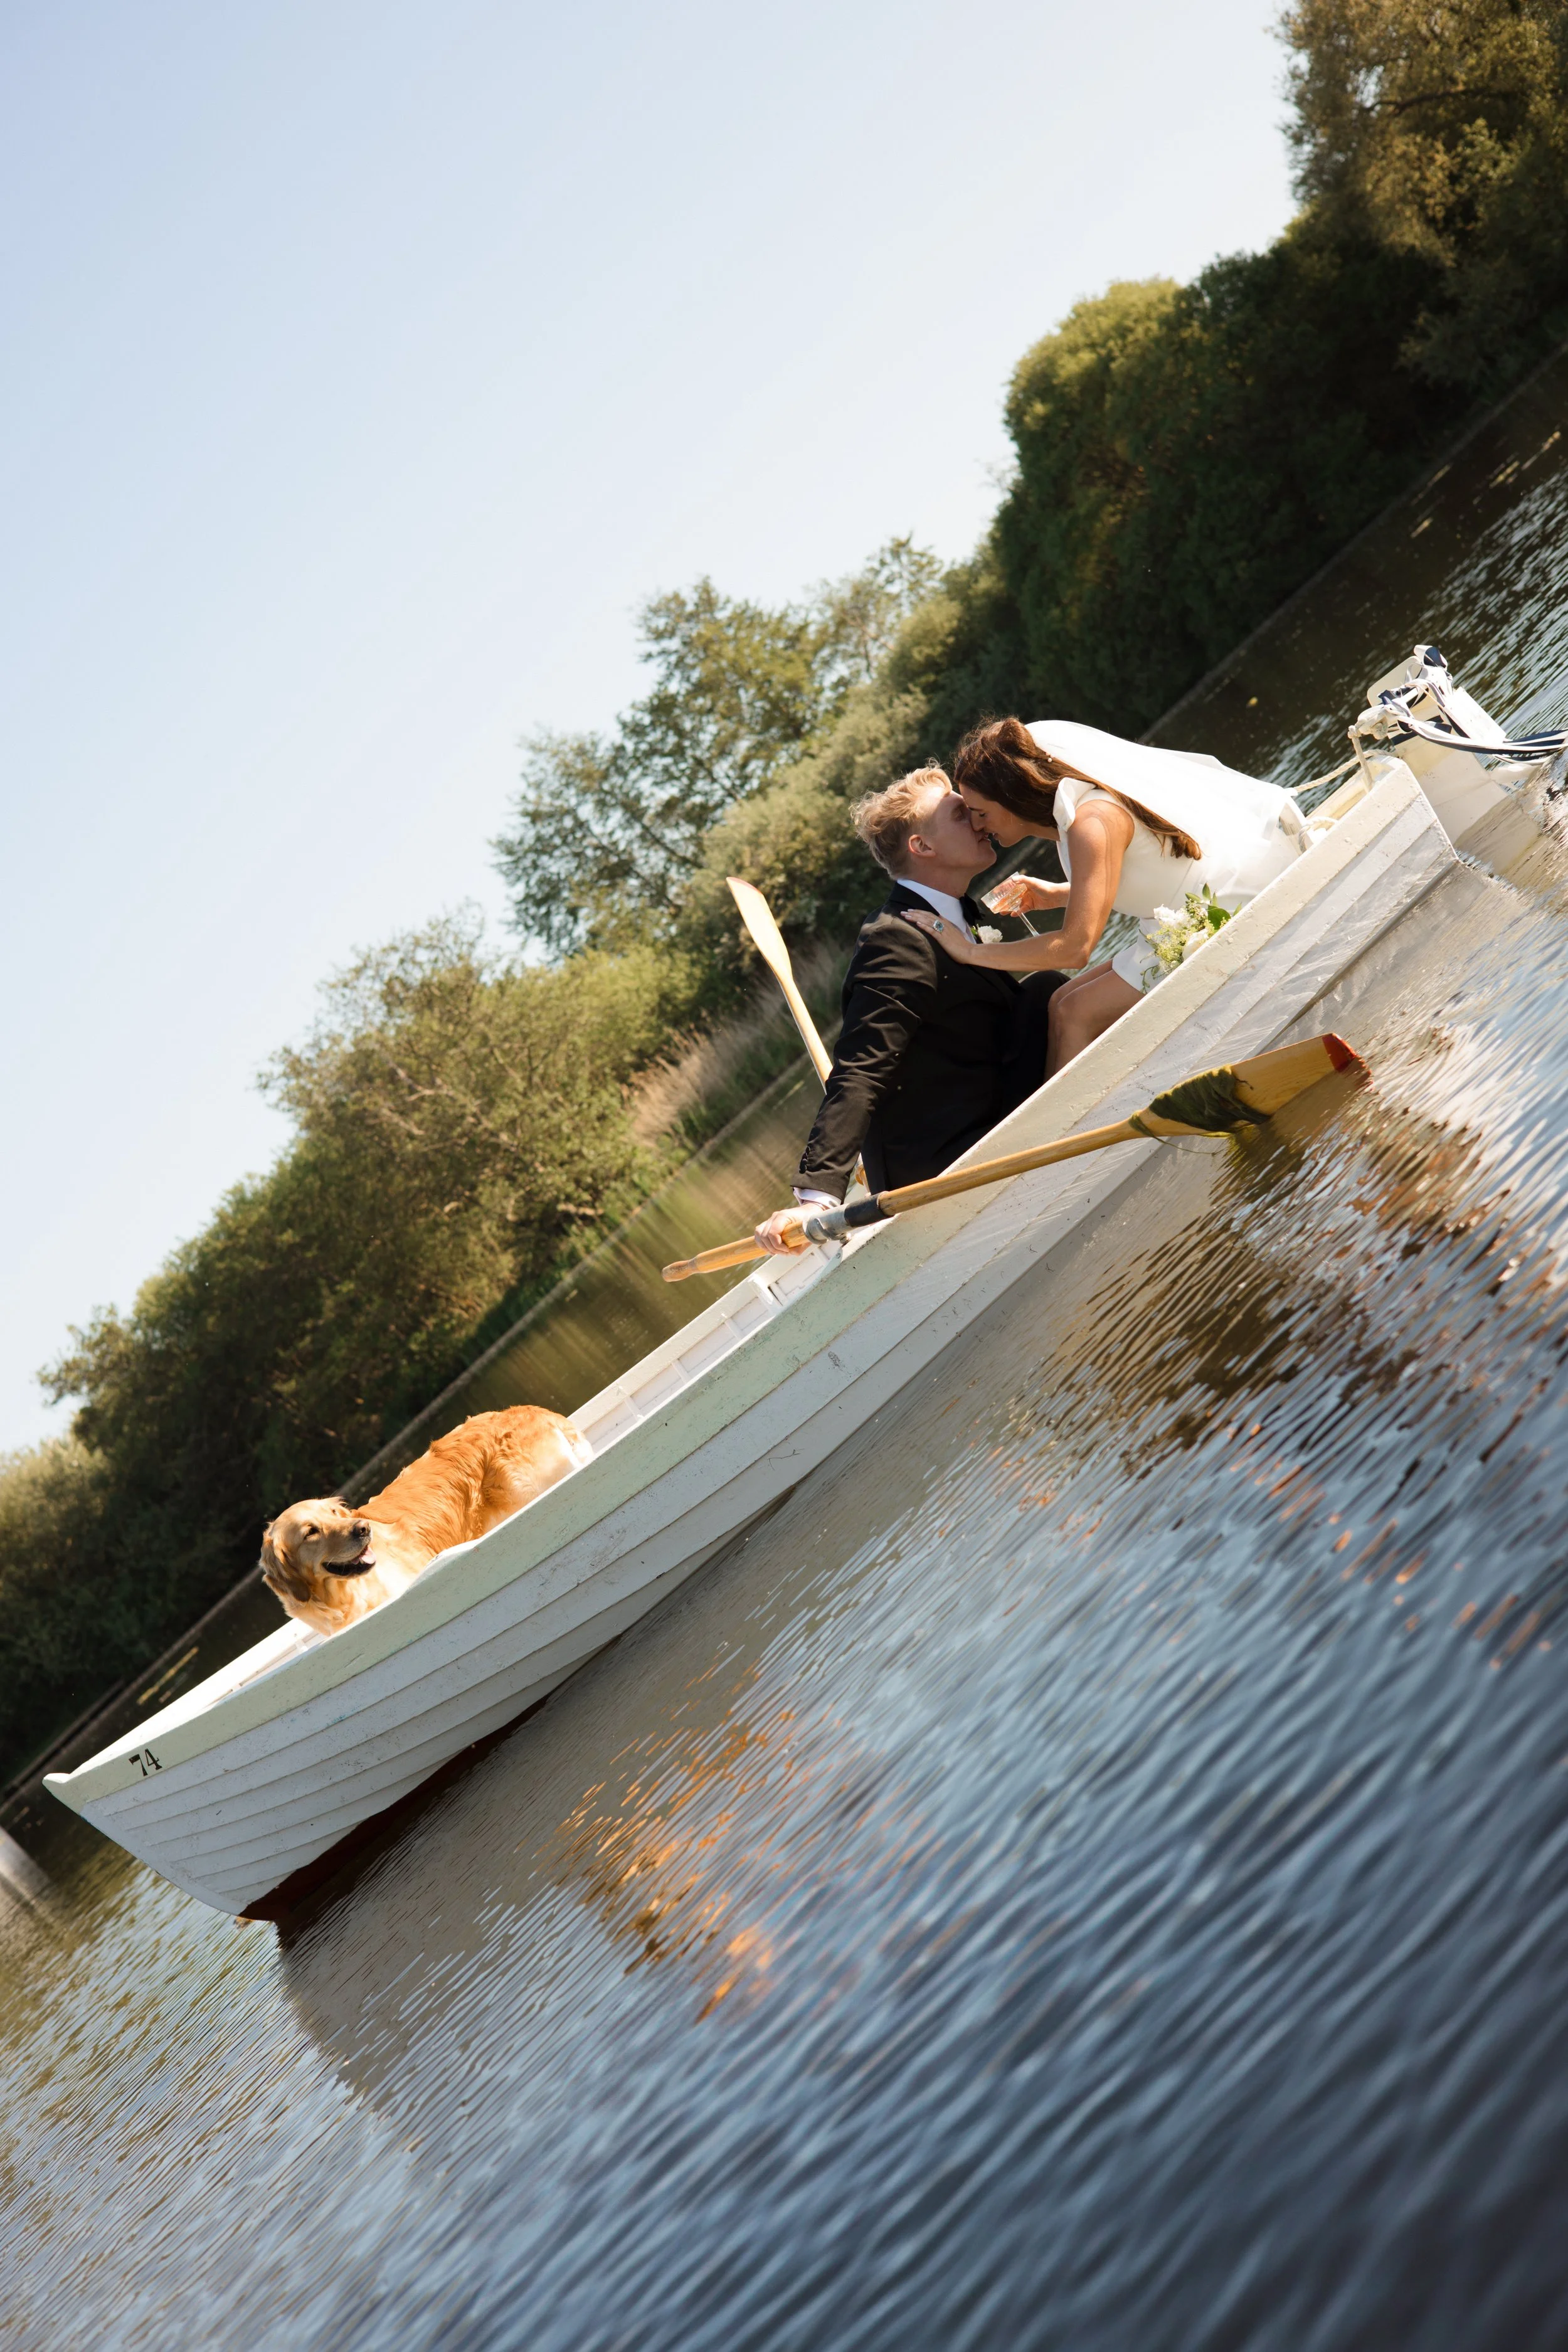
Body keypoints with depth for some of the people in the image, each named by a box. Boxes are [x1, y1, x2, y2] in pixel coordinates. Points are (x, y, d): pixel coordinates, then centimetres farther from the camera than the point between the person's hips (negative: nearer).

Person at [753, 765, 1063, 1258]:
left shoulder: (956, 918, 10)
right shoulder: (897, 943, -21)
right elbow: (856, 1078, -29)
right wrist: (817, 1194, -36)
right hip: (936, 1166, -9)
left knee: (1045, 990, 0)